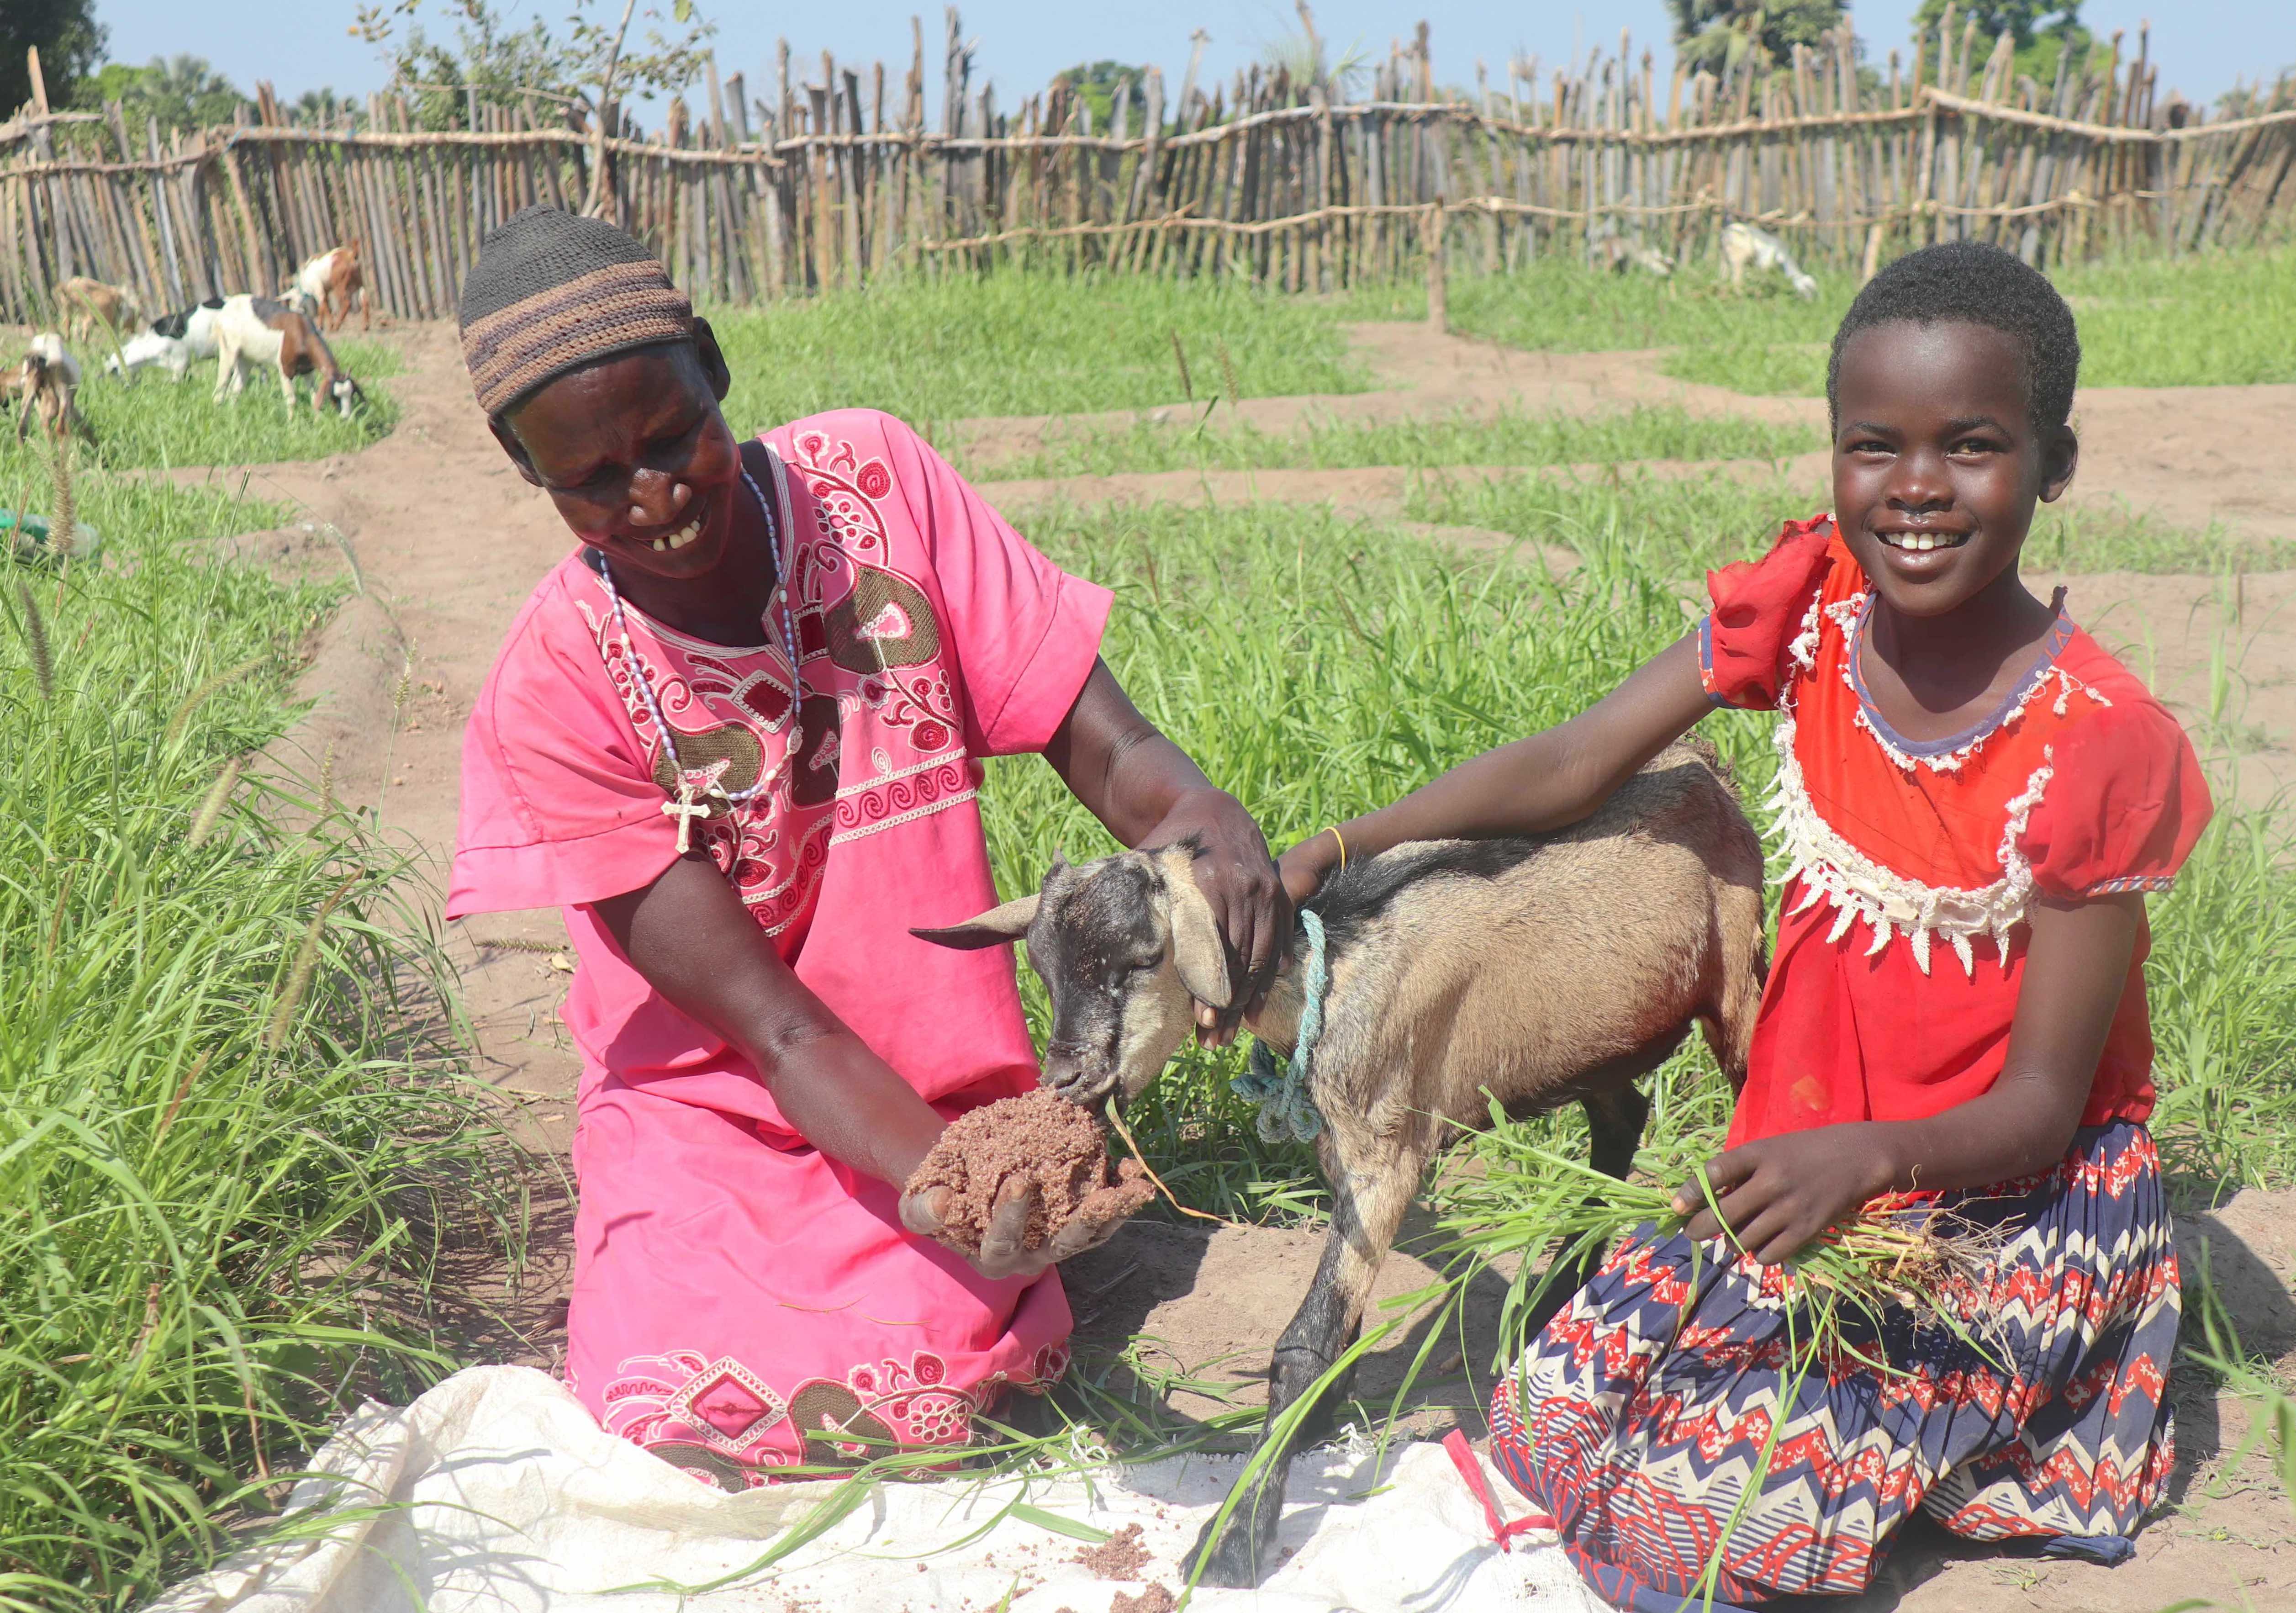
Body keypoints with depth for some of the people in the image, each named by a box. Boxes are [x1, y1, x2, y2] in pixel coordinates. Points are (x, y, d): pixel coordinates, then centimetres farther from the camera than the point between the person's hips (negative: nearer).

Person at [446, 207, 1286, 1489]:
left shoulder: (875, 481, -10)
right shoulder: (553, 693, -17)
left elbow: (1092, 734, -12)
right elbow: (771, 1021, -21)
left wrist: (1192, 808, -37)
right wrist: (952, 1183, -37)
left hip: (953, 1083, 1)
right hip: (717, 1111, 0)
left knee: (954, 1386, -20)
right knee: (681, 1425, -18)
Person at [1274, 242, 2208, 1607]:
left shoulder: (2096, 746, -21)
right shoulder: (1814, 604, -9)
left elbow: (2040, 1104, -17)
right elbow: (1573, 765, -12)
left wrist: (1869, 1156, -37)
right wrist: (1338, 851, -24)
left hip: (2012, 1191, -5)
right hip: (1811, 1159, 5)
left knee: (1730, 1501, -18)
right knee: (1564, 1410, -4)